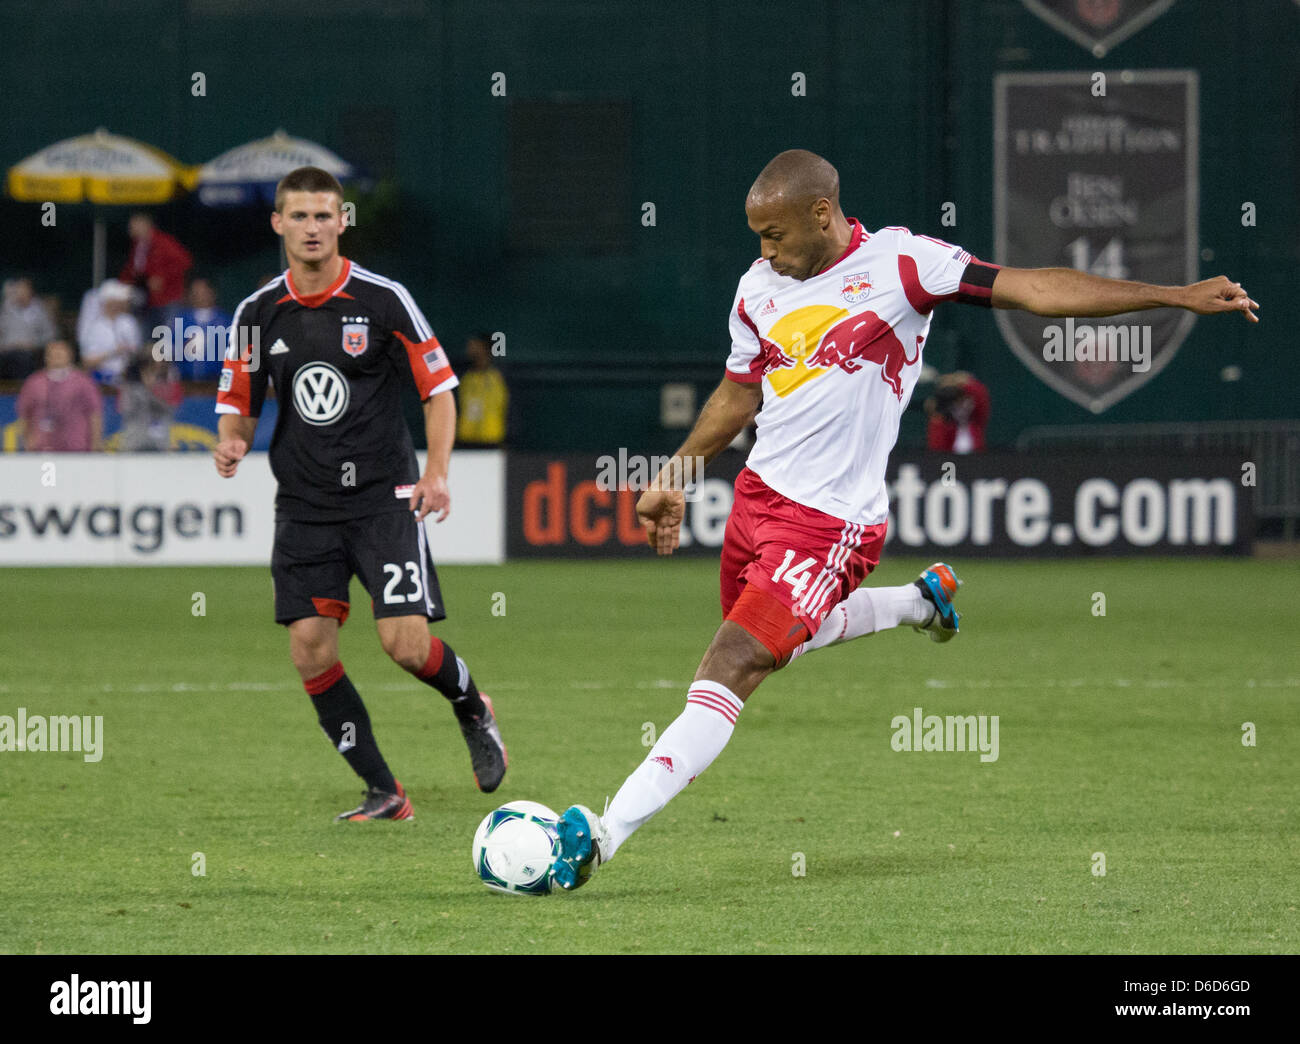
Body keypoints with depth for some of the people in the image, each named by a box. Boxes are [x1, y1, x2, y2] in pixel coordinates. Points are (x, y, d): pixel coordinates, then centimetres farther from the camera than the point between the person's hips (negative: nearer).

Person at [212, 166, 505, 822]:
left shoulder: (383, 300, -5)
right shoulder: (258, 313, 4)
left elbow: (439, 388, 1)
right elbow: (238, 404, 13)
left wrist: (436, 472, -12)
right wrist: (232, 443, -11)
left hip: (384, 497, -3)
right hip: (304, 508, 3)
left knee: (406, 643, -14)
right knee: (310, 650, -7)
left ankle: (473, 710, 20)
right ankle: (384, 792, 5)